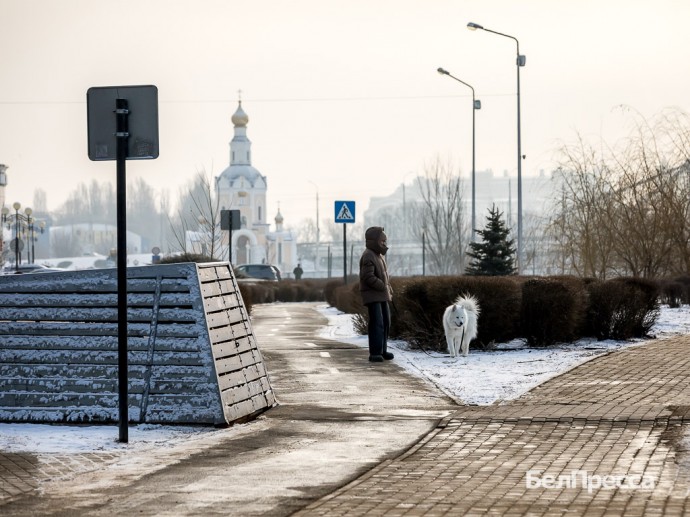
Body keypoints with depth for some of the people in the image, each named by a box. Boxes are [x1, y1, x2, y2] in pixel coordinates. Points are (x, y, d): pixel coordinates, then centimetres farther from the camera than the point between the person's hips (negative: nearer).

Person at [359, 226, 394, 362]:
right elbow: (368, 277, -23)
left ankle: (382, 350, 18)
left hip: (382, 295, 10)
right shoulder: (368, 256, -15)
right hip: (372, 295, -10)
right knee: (376, 323, -14)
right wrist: (383, 287, -18)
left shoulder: (380, 255, 17)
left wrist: (389, 290, 12)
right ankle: (375, 353, -13)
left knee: (386, 322, 10)